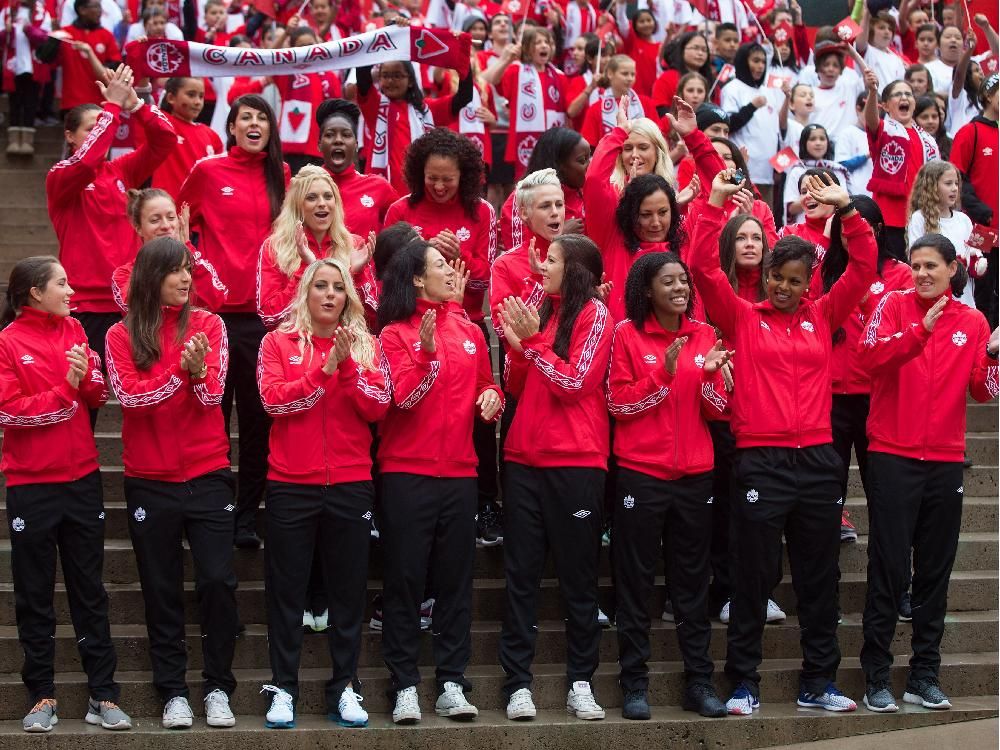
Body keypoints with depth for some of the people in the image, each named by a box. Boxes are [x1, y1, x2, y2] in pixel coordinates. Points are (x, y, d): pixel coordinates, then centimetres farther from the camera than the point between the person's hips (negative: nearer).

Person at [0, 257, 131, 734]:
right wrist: (65, 391, -13)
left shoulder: (74, 332, 7)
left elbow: (99, 396, 6)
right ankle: (42, 697, 13)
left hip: (82, 479, 4)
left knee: (90, 590, 7)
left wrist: (86, 376, -14)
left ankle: (103, 695, 10)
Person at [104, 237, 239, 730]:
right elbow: (128, 395, -13)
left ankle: (218, 688, 5)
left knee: (218, 582, -6)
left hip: (208, 476, 0)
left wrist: (199, 371, -26)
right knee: (162, 591, 5)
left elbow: (213, 396, -5)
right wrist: (179, 370, -25)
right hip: (149, 481, 0)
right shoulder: (121, 336, 1)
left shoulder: (207, 325, 3)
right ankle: (172, 691, 12)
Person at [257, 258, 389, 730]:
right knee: (287, 589, 2)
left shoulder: (365, 345, 7)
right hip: (291, 484, -1)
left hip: (351, 484, 2)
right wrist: (324, 369, -16)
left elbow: (377, 407, -5)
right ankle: (283, 689, 8)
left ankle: (344, 689, 13)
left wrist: (348, 365, -17)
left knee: (348, 589, 5)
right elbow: (273, 399, -11)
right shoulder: (278, 342, 3)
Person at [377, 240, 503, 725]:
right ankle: (405, 686, 4)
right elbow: (404, 397, -14)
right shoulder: (395, 334, -3)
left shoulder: (469, 331, 11)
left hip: (459, 471, 4)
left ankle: (452, 684, 11)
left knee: (455, 580, 6)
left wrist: (492, 396, 0)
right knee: (405, 580, 0)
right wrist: (426, 353, -27)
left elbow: (484, 383, 21)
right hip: (407, 472, -4)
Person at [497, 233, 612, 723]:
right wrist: (516, 345, -3)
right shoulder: (541, 312, 15)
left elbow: (575, 383, -11)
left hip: (575, 461, -6)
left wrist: (532, 341, -10)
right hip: (524, 458, 6)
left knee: (577, 575, 2)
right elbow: (517, 389, 13)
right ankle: (518, 683, 3)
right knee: (520, 574, 2)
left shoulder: (594, 314, -3)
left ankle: (580, 683, 7)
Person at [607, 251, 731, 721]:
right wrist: (663, 373, -19)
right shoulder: (627, 334, -3)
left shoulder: (704, 335, 7)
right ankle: (634, 683, 8)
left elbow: (719, 410, 6)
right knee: (635, 582, 2)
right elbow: (618, 405, -8)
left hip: (695, 475, 3)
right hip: (640, 475, -3)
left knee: (693, 582, 9)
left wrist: (708, 377, -14)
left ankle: (699, 681, 15)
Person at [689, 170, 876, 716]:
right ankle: (743, 683, 8)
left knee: (819, 578, 9)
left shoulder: (822, 317, 11)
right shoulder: (742, 318, 4)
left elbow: (864, 267, 6)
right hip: (760, 461, -3)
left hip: (817, 460, 3)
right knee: (753, 579, 1)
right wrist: (714, 203, -11)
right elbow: (703, 267, -6)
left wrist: (846, 209, -3)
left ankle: (818, 682, 18)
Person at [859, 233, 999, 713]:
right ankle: (876, 677, 3)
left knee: (935, 570, 8)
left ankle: (925, 676, 16)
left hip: (945, 461, 3)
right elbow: (871, 356, -18)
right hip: (894, 457, -3)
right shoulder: (894, 306, -1)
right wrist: (921, 329, -28)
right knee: (888, 570, -3)